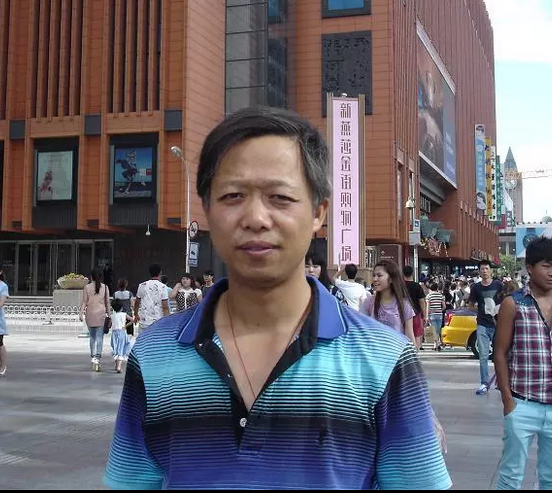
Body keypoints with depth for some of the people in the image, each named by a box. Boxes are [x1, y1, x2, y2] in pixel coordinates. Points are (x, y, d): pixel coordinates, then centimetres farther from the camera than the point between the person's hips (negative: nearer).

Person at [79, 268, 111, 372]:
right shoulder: (105, 287, 2)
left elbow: (84, 302, -2)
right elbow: (107, 302, 4)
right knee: (99, 337, -1)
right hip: (101, 314, -1)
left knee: (92, 337, 15)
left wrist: (81, 313, 2)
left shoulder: (87, 287, 0)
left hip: (90, 314, 1)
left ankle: (93, 356, 16)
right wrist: (108, 314, 11)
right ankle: (97, 358, -12)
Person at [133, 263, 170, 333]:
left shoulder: (142, 286, 3)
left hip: (144, 321, 3)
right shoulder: (163, 287, -7)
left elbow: (137, 302, 13)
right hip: (158, 322, -3)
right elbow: (165, 306, -10)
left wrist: (136, 314, 29)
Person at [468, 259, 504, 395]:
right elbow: (471, 305, 11)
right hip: (482, 325, 1)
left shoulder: (498, 285, 0)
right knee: (483, 356, -1)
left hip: (497, 324, -1)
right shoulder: (476, 287, 4)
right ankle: (484, 384, 5)